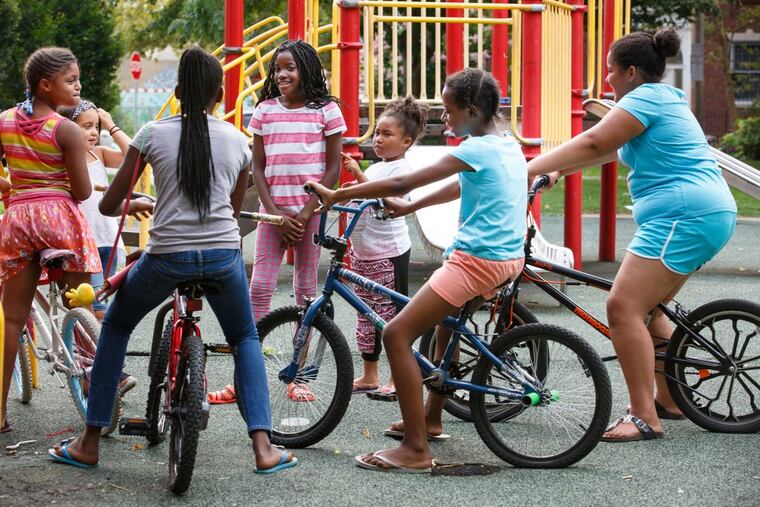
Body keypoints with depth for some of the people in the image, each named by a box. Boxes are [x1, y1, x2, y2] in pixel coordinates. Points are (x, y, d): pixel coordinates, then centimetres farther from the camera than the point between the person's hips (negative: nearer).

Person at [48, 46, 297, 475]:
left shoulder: (153, 134, 0)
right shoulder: (237, 140, 6)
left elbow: (109, 205, 4)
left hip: (166, 258, -1)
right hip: (223, 255, 1)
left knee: (116, 326, 24)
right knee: (246, 339, 25)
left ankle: (90, 443, 22)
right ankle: (263, 447, 11)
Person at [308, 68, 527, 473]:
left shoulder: (476, 150, -14)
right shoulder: (510, 147, 13)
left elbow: (402, 183, -16)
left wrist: (337, 195, -9)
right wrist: (409, 208, 27)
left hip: (476, 259, -10)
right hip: (509, 258, 10)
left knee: (396, 334, -13)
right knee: (447, 319, 35)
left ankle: (415, 450, -17)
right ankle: (430, 417, 44)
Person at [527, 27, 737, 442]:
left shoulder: (645, 97, -9)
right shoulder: (665, 98, 23)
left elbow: (593, 144, -17)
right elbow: (610, 149, 24)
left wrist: (531, 168, -16)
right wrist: (558, 170, 17)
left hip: (682, 217, -11)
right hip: (711, 214, 11)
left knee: (623, 307, -14)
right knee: (646, 307, 20)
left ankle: (645, 417, -16)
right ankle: (668, 400, 26)